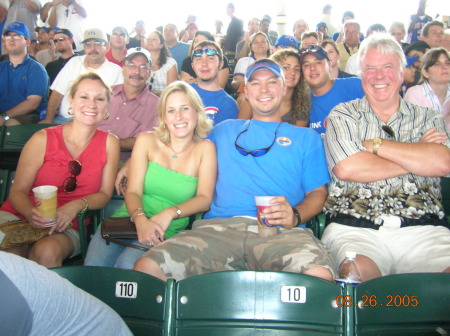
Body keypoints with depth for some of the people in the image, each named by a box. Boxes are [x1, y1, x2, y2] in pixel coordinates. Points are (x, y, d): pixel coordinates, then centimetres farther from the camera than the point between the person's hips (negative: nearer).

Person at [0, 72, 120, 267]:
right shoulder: (43, 139, -1)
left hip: (67, 228, 0)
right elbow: (18, 191, 0)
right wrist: (31, 213, -23)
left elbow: (105, 194, 2)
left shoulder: (109, 143, 2)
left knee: (47, 252, -32)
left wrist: (76, 206, -18)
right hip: (17, 216, 0)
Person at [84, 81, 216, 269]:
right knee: (94, 265, -26)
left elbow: (204, 199, -2)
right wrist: (141, 219, -21)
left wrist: (170, 213, -21)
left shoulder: (205, 149, 6)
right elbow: (133, 191, 1)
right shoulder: (147, 141, 9)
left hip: (167, 232, -1)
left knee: (127, 265, -31)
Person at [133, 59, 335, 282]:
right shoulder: (224, 131, 29)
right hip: (218, 227, 2)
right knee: (146, 267, -24)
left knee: (320, 276, -36)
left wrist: (295, 215, -8)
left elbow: (318, 192, 15)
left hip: (280, 230, -1)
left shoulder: (306, 137, 24)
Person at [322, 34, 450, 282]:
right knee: (358, 273, -34)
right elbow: (346, 168, -8)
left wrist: (374, 145, -3)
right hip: (354, 228, -2)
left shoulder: (428, 119, 18)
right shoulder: (343, 115, 12)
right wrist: (416, 156, 2)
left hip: (422, 229, 2)